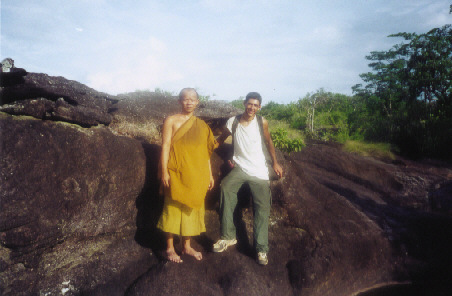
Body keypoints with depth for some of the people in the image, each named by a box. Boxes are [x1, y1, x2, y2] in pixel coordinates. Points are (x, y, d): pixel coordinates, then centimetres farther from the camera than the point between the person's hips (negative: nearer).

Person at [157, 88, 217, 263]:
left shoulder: (201, 125, 13)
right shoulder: (171, 121, 0)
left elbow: (206, 152, 15)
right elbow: (165, 146, -6)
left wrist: (209, 174, 12)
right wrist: (164, 172, -14)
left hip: (196, 175, 5)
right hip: (176, 173, -4)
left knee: (191, 208, 11)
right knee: (173, 207, 1)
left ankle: (187, 246, 25)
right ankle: (170, 248, 14)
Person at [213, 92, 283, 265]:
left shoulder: (262, 122, 0)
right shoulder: (233, 122, 1)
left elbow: (268, 142, 14)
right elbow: (220, 140, 14)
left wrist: (275, 163, 17)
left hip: (259, 171, 1)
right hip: (240, 167, 0)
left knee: (263, 208, -4)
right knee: (226, 188, -30)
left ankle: (261, 249, 7)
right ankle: (228, 236, -22)